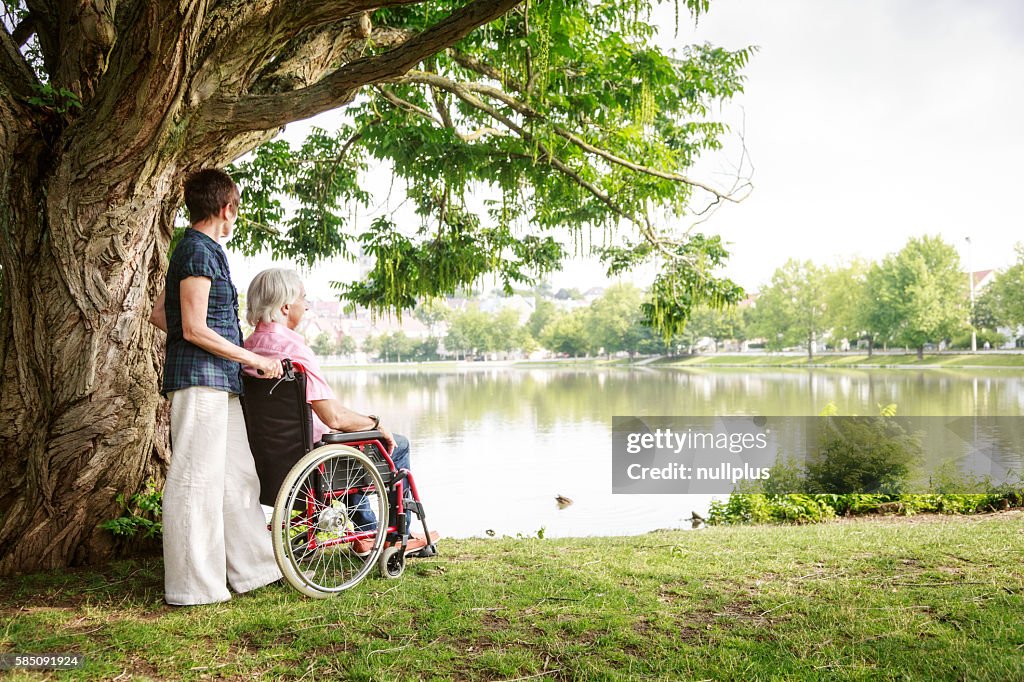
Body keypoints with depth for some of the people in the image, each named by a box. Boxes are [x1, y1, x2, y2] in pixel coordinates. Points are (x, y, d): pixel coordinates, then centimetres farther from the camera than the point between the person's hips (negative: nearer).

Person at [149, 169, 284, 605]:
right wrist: (256, 360, -13)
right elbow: (195, 329, -17)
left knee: (237, 475, 12)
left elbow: (159, 314, 23)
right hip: (200, 377, -10)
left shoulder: (197, 249, 18)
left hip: (217, 382, 10)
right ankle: (192, 585, 4)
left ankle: (250, 567, 20)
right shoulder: (200, 251, -11)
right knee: (197, 479, -4)